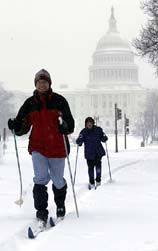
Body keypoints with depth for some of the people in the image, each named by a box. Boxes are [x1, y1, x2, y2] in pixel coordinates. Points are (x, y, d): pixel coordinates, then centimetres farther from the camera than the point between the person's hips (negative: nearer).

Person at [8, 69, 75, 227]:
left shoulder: (59, 100, 1)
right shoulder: (30, 103, 7)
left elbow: (70, 122, -1)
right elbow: (24, 126, 10)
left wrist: (65, 127, -23)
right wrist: (15, 126, -11)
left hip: (56, 147, -1)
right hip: (38, 147, 1)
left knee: (58, 180, 10)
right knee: (41, 178, -14)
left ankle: (60, 205, 36)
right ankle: (41, 211, -4)